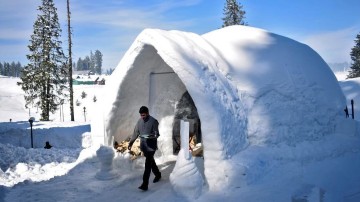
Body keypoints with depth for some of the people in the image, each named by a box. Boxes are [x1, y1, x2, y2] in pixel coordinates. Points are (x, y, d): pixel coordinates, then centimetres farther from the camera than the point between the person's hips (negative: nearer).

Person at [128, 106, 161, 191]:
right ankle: (158, 174, 43)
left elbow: (156, 134, -12)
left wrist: (151, 137, -32)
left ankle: (145, 184, -11)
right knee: (151, 161, 20)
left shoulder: (153, 121, -12)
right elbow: (136, 132, 11)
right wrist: (131, 143, 8)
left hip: (151, 146, -6)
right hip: (143, 145, 6)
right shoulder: (140, 121, 4)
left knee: (148, 164, -10)